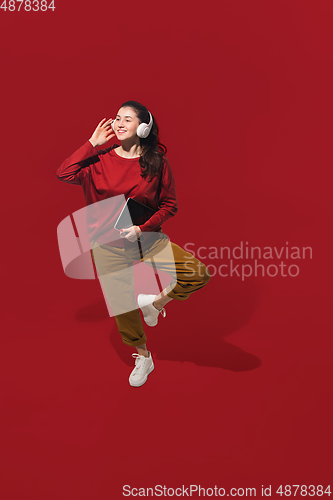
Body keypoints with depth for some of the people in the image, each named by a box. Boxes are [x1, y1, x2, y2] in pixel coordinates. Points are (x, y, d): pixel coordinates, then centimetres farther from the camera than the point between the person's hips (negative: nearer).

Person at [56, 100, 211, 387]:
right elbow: (64, 174, -16)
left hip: (148, 239, 0)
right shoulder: (101, 160, -3)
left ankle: (156, 302, 10)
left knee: (199, 274, -19)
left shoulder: (157, 162, -6)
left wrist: (144, 227, -16)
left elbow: (170, 204, -3)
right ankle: (143, 358, 37)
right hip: (108, 245, 1)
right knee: (122, 308, 9)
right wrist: (93, 143, -11)